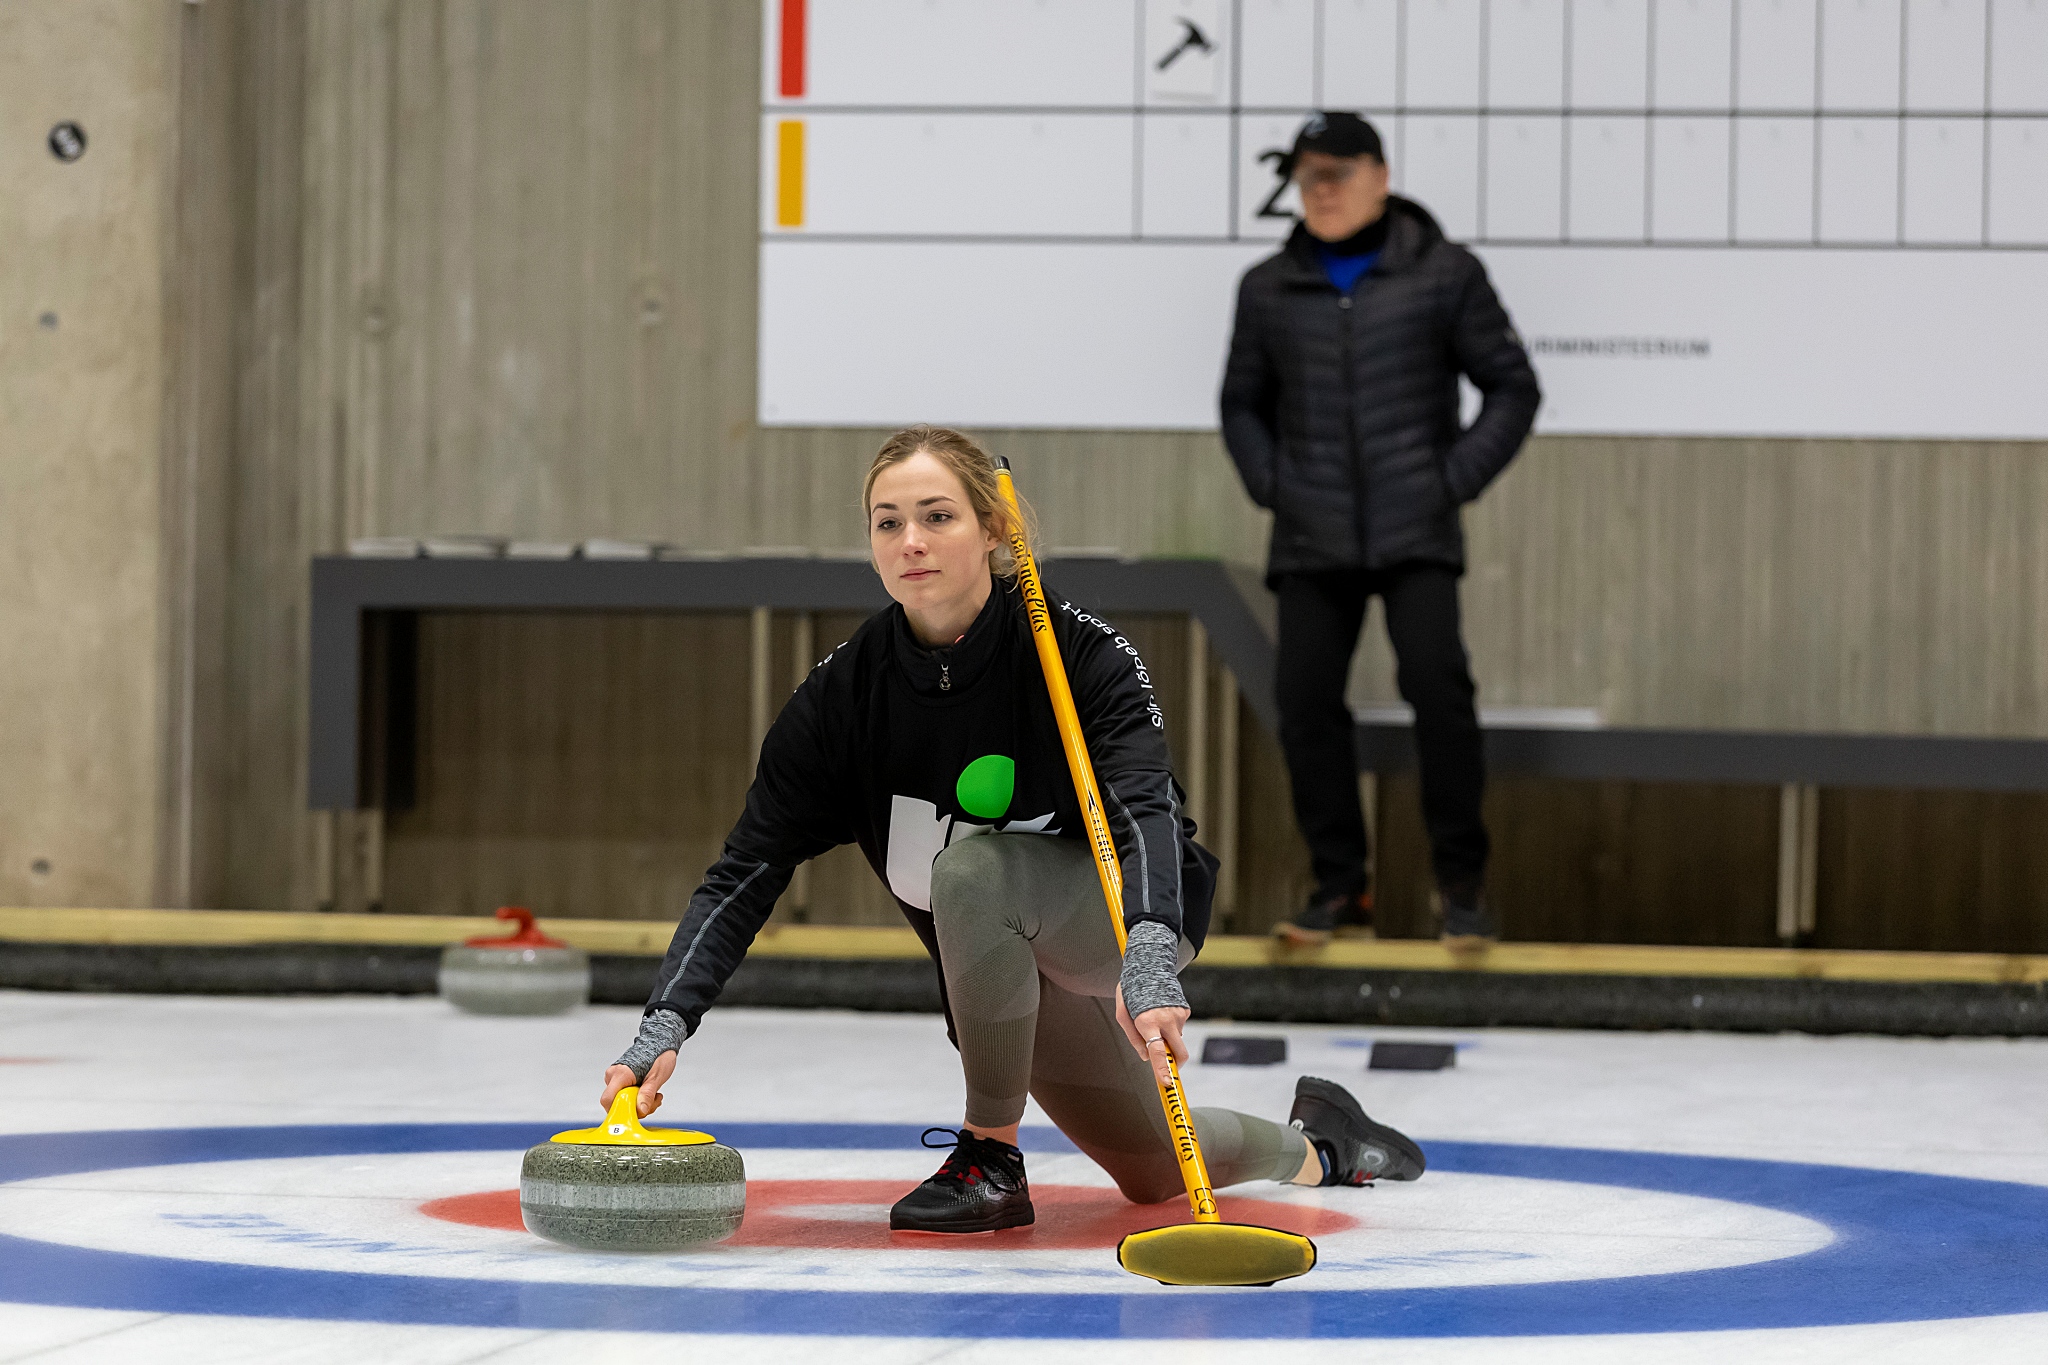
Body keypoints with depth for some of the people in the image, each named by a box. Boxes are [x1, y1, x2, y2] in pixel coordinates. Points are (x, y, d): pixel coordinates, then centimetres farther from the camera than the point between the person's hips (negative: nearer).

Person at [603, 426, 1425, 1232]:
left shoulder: (1082, 652, -26)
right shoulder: (844, 692, -17)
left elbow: (1148, 812, -39)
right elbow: (746, 871, -19)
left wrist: (1148, 963, -59)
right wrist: (665, 1026, -33)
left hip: (1127, 918, -5)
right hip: (1012, 966, 5)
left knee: (973, 863, -35)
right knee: (1154, 1174, 19)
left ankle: (992, 1158, -20)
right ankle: (1312, 1146, 52)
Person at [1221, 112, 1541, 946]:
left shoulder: (1443, 275, 2)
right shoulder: (1269, 289, 10)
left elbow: (1512, 387, 6)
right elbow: (1243, 402, 22)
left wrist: (1456, 479, -3)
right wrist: (1269, 485, 7)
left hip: (1415, 533, -3)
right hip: (1311, 538, 3)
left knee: (1437, 687, -16)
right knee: (1306, 702, -2)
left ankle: (1461, 880, -4)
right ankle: (1338, 888, 9)